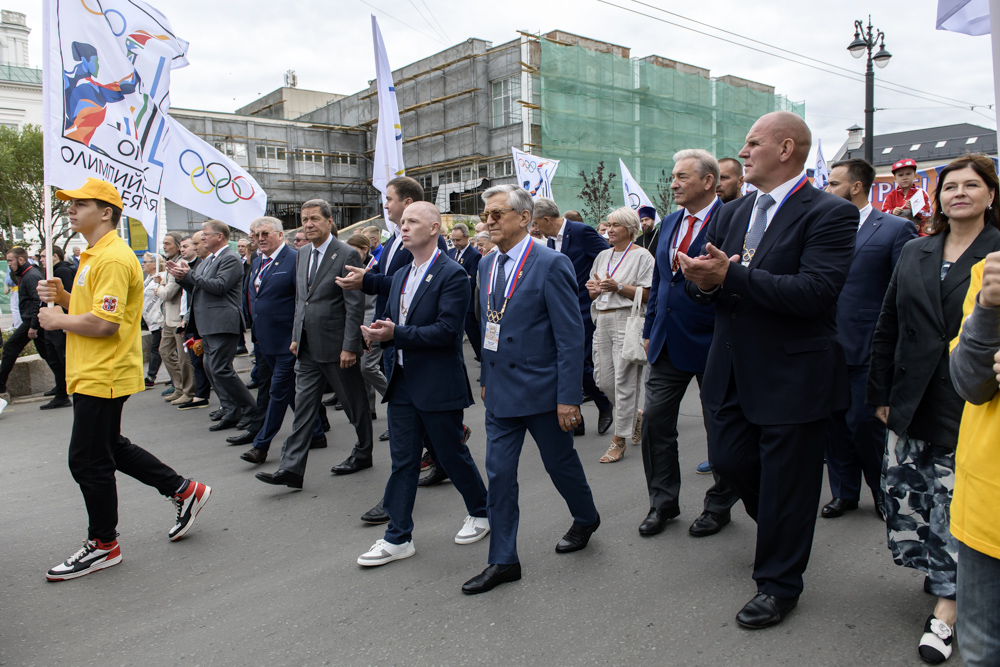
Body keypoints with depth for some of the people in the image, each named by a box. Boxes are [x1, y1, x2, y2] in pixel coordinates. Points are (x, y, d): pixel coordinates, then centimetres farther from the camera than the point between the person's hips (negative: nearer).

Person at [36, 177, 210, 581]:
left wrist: (58, 320, -12)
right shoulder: (93, 256, 16)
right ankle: (184, 491, 28)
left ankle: (102, 545, 15)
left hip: (103, 378, -11)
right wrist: (63, 297, 6)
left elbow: (105, 323, -26)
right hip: (92, 375, 11)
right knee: (110, 448, 20)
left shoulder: (114, 258, -19)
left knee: (88, 461, 0)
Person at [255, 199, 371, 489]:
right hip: (307, 347, 7)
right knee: (303, 406, 5)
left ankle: (363, 454, 27)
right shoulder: (302, 253, 11)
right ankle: (291, 468, 6)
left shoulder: (347, 255, -12)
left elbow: (355, 306, -15)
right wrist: (296, 336, 14)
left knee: (355, 404, 9)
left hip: (335, 345, -7)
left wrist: (349, 347, -18)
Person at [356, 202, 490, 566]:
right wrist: (380, 329, -4)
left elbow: (447, 331, -21)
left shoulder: (452, 274, -13)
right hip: (403, 382, 7)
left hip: (438, 384, -7)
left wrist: (396, 333, -23)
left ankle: (481, 513, 32)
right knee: (402, 460, 10)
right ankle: (398, 538, 20)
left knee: (452, 455, 8)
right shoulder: (401, 276, 13)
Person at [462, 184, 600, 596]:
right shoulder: (487, 265, 8)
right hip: (501, 391, 6)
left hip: (542, 391, -6)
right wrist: (486, 379, 14)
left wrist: (568, 397, -17)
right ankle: (503, 561, 18)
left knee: (560, 464, 13)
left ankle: (586, 520, 42)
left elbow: (570, 337, -15)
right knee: (499, 473, 6)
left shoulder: (551, 265, -13)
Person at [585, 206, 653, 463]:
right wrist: (594, 288, -4)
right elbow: (593, 294, 19)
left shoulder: (642, 256, -3)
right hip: (603, 320, 7)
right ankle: (635, 416, 32)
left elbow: (648, 295, -10)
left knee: (624, 380, -5)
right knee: (602, 379, 7)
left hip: (628, 320, -7)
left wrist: (618, 287, -20)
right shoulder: (603, 256, 17)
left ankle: (619, 441, 3)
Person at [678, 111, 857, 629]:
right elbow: (709, 281, 9)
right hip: (732, 372, 7)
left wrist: (730, 276, -28)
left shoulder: (830, 214, -12)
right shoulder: (731, 214, 10)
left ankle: (778, 584, 28)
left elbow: (816, 292, -25)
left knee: (785, 485, 7)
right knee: (728, 460, 15)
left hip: (793, 377, -6)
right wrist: (701, 280, -16)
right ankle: (780, 523, 46)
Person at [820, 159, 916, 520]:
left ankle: (882, 487, 26)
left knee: (863, 421, 0)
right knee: (834, 423, 9)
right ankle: (844, 492, 25)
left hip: (867, 348, -4)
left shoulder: (895, 229, -5)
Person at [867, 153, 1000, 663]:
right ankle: (941, 571, 31)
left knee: (957, 503, 1)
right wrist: (881, 392, 8)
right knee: (902, 490, 7)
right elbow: (887, 329, 11)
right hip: (912, 403, 4)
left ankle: (946, 606, 15)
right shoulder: (914, 254, 10)